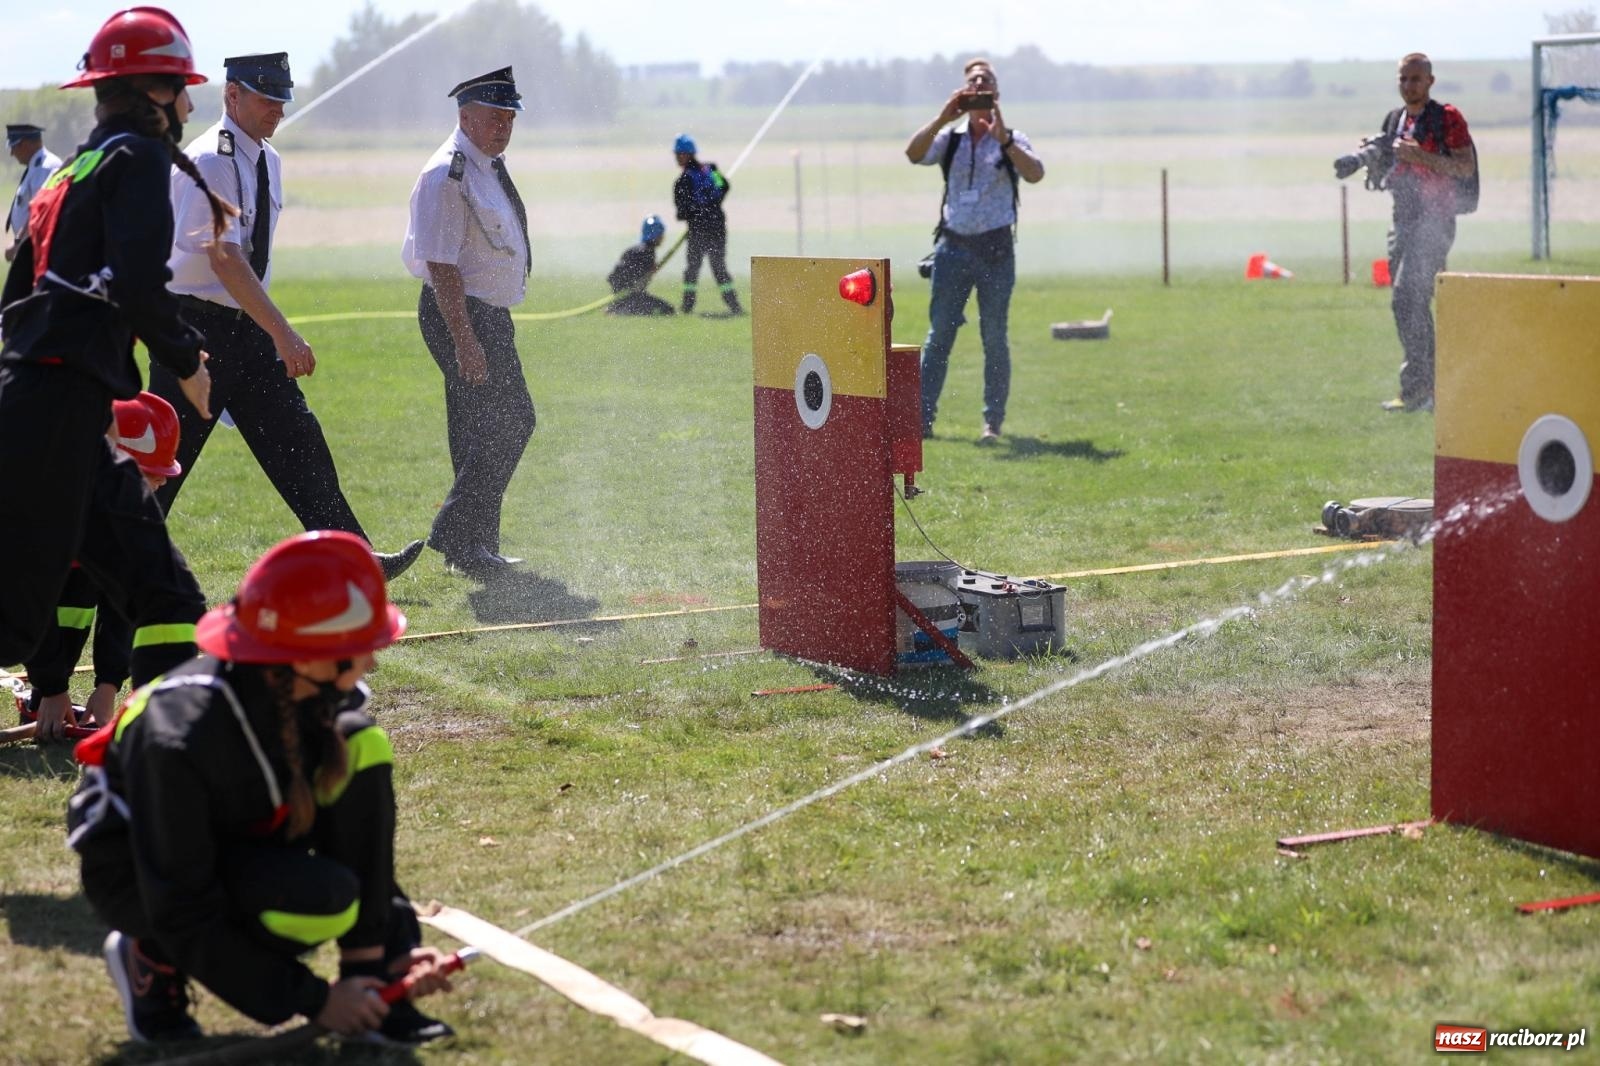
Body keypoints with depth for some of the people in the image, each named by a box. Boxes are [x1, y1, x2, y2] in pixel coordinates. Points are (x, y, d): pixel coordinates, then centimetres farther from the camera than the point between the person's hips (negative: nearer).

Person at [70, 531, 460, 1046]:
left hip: (245, 840, 7)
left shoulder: (324, 698, -15)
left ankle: (368, 978, -12)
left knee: (360, 746, -18)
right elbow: (183, 914, -29)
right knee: (324, 899, -33)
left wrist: (396, 947, -11)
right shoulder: (180, 738, -35)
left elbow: (363, 843, 0)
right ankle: (151, 958, -5)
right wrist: (312, 1000, -27)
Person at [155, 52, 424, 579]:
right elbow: (222, 258, -26)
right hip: (197, 328, -8)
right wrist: (283, 335, -30)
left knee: (296, 438, 2)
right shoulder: (207, 163, -17)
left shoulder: (269, 161, 10)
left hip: (247, 330, 8)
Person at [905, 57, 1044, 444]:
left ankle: (993, 421, 9)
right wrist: (943, 118, -18)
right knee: (939, 334, -1)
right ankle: (922, 417, 0)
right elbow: (914, 154, -10)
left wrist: (1002, 138, -21)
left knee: (995, 337, 2)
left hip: (995, 248, -1)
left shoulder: (1011, 139, 4)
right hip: (953, 246, 1)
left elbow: (1035, 174, -14)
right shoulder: (950, 138, 8)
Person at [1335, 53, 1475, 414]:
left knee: (1406, 299, -18)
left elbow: (1467, 167, -14)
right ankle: (1430, 387, 17)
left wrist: (1420, 155, -21)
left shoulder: (1447, 118, -7)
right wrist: (1366, 161, 3)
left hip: (1434, 221, -8)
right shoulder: (1394, 120, 16)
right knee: (1415, 304, 10)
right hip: (1404, 221, 8)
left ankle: (1415, 389, -18)